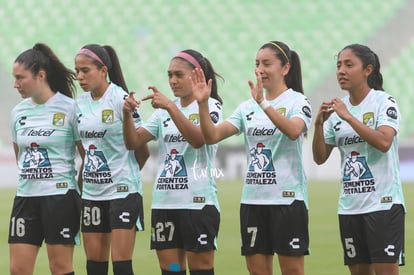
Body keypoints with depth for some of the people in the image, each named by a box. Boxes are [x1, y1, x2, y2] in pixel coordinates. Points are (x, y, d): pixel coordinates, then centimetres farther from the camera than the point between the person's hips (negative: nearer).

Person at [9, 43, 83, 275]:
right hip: (26, 196, 6)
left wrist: (80, 193, 0)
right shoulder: (19, 112, 9)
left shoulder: (69, 108, -8)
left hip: (60, 197, -6)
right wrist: (31, 178, 14)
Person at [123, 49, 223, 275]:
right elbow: (133, 142, 7)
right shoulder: (164, 110, 13)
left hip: (198, 203, -6)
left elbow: (198, 139, -22)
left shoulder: (210, 105, -3)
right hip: (163, 203, 6)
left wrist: (170, 106, -28)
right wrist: (127, 114, -11)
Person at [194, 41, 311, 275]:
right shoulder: (248, 107, 12)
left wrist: (264, 104, -38)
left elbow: (294, 131, -27)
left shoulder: (297, 102, -5)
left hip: (287, 197, -6)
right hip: (253, 198, 6)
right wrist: (203, 104, -12)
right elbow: (212, 136, 3)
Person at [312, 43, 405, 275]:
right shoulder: (337, 110, 10)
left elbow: (384, 142, -23)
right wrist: (319, 124, -7)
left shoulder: (384, 102, -6)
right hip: (350, 206, 6)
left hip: (383, 203, -6)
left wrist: (348, 117, -23)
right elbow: (320, 158, 9)